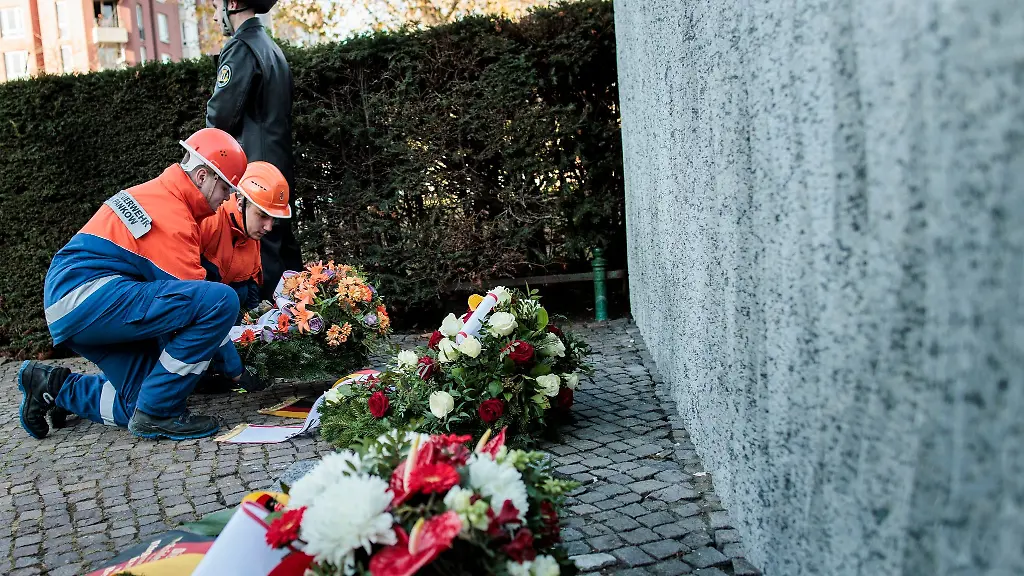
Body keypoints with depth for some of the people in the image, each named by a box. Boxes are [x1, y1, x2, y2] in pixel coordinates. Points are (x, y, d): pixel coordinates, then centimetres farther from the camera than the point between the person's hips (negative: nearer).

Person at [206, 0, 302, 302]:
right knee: (284, 246, 12)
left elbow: (221, 115, -16)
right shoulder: (272, 48, 17)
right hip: (279, 166, 9)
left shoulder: (241, 48, -11)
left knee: (262, 253, -7)